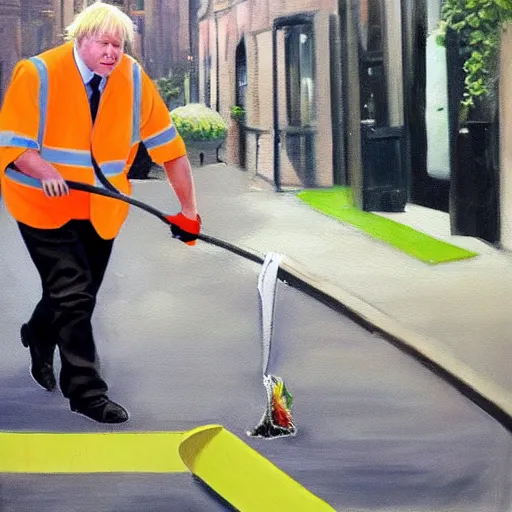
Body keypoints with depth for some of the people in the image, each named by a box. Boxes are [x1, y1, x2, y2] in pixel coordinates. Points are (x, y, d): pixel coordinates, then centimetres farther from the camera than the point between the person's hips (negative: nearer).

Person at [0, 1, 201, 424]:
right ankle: (87, 393, 1)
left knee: (79, 294, 14)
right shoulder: (37, 74, -17)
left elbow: (168, 146, -6)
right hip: (43, 203, -4)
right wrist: (45, 172, -37)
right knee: (74, 294, -11)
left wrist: (188, 209, -9)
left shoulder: (134, 79, -7)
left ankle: (39, 336, 48)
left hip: (100, 207, 4)